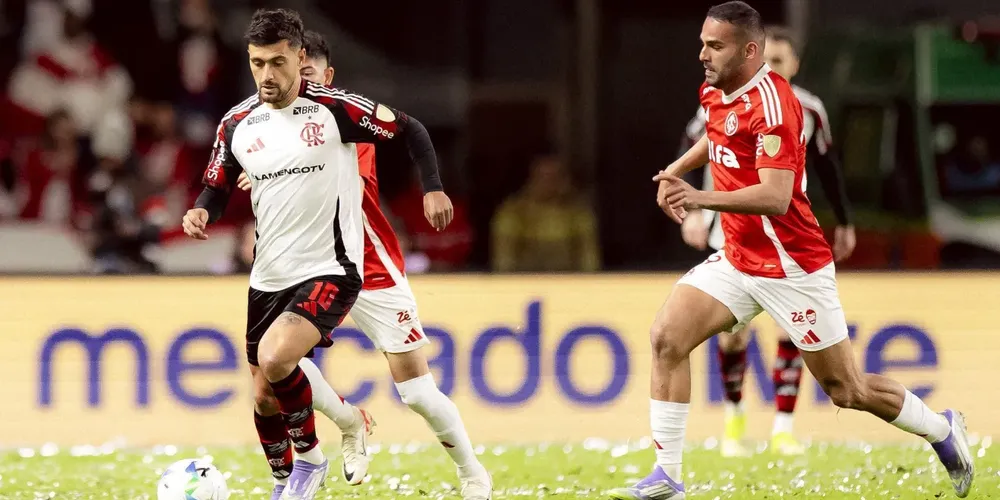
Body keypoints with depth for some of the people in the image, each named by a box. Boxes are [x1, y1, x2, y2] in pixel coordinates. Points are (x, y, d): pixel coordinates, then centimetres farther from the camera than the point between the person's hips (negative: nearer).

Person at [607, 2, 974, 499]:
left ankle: (943, 430, 28)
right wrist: (676, 169, 17)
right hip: (737, 259, 8)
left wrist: (702, 198, -45)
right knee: (666, 337, -12)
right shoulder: (715, 93, 3)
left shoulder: (771, 102, -23)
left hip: (791, 267, -8)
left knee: (846, 391, 2)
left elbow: (775, 198, -33)